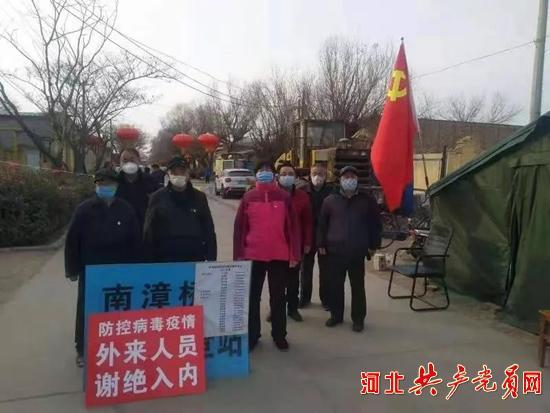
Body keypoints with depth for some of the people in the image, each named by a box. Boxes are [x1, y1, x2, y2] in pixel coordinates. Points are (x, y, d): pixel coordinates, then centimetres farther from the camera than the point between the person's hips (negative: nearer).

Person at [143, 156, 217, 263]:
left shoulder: (199, 197, 6)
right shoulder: (158, 198, 2)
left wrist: (211, 259, 1)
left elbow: (209, 231, 6)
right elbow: (149, 232, 2)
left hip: (195, 260, 1)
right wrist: (150, 262, -3)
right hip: (165, 261, -1)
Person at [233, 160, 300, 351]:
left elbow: (293, 227, 1)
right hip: (253, 255, 1)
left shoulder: (284, 197, 0)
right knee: (252, 297, 10)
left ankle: (279, 335, 26)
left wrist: (294, 254, -2)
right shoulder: (248, 197, 1)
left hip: (279, 256, 0)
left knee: (278, 297, 12)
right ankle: (252, 335, 25)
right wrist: (238, 255, -1)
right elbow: (239, 228, 2)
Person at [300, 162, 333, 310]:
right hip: (307, 235, 1)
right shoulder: (303, 191, -3)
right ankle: (304, 297, 26)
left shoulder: (331, 192, -5)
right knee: (306, 267, 11)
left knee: (325, 268, 10)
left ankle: (326, 298, 23)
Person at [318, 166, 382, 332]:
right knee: (335, 285, 9)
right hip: (335, 250, 1)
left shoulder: (367, 200, 2)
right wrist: (322, 244, 4)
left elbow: (376, 224, 6)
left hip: (358, 252, -1)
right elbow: (322, 224, 8)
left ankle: (358, 318, 21)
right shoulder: (330, 200, 3)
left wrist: (372, 245, 3)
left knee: (358, 286, 8)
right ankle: (336, 315, 25)